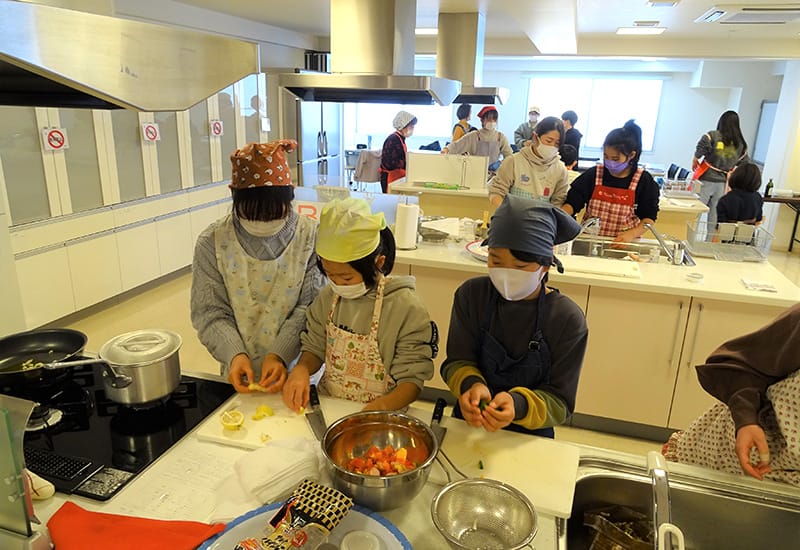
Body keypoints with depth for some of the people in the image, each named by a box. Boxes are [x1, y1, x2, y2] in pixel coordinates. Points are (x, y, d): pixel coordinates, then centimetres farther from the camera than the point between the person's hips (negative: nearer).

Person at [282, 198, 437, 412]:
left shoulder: (407, 308, -14)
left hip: (375, 417, -2)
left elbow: (412, 379, -9)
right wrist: (301, 370, -9)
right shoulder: (327, 297, 1)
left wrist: (381, 406, -28)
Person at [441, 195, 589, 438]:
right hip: (468, 426, 2)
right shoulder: (471, 295, -7)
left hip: (530, 438, -1)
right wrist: (471, 384, -25)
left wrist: (518, 405, -28)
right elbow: (457, 362, -2)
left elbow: (560, 402, -8)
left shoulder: (569, 319, -12)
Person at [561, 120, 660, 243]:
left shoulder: (644, 181, 1)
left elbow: (649, 217, 3)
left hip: (624, 243, -1)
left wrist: (632, 234, -15)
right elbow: (572, 203, 0)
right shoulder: (593, 174, 3)